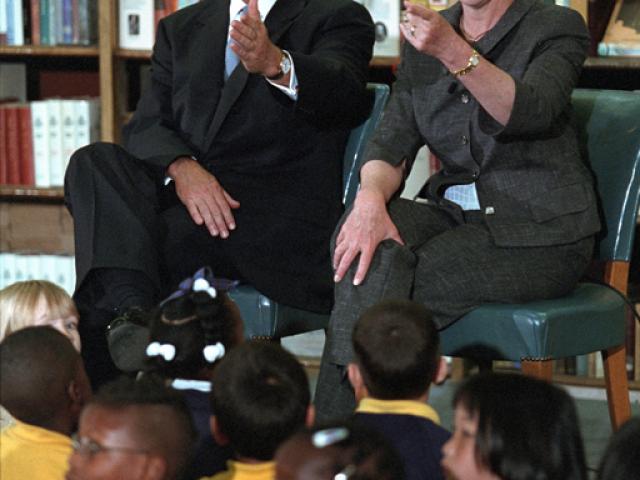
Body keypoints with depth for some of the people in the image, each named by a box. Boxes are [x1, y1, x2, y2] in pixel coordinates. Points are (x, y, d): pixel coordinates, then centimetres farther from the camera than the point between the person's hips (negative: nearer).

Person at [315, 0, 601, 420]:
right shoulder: (425, 38, 11)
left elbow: (529, 113, -26)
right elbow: (393, 142, 1)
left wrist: (454, 52, -41)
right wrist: (371, 198, -22)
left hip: (541, 232, -4)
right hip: (453, 211, 5)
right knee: (371, 251, -28)